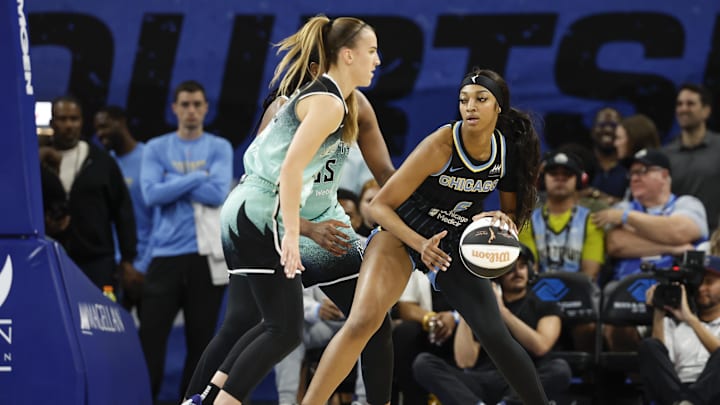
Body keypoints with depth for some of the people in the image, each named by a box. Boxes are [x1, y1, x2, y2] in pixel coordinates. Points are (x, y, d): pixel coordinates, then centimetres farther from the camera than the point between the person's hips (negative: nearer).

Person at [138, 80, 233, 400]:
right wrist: (196, 178, -8)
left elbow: (218, 193, -9)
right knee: (150, 335, -5)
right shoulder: (156, 149, 8)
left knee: (200, 337, 3)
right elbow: (151, 194, -7)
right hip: (166, 253, 0)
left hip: (206, 253, 0)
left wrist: (173, 184, -6)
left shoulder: (219, 148, 7)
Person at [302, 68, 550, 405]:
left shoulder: (509, 149, -10)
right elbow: (380, 206, -20)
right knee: (363, 320, -25)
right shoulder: (441, 146, -25)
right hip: (402, 233, -4)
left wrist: (502, 220, -17)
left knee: (496, 336, -6)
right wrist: (420, 244, -34)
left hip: (456, 244, 4)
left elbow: (512, 210, 7)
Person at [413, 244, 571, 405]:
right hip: (481, 384, 2)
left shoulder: (546, 308, 14)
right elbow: (465, 362, 2)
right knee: (423, 363, -21)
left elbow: (540, 347, -7)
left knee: (560, 369, -33)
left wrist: (502, 311, -10)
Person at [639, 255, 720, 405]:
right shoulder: (673, 323, 26)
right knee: (649, 346, -21)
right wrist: (658, 315, 3)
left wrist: (690, 319, -9)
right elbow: (657, 362, 10)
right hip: (673, 390, 3)